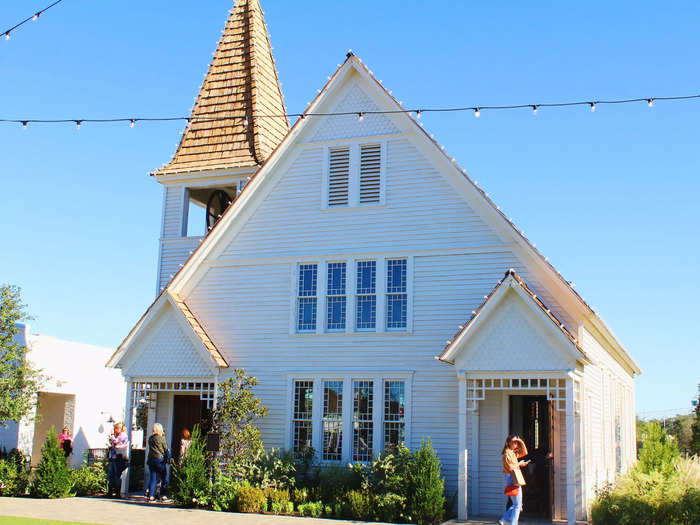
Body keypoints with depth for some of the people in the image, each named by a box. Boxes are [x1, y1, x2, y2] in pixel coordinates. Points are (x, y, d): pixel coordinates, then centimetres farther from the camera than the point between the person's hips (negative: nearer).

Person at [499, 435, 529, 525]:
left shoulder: (513, 453, 17)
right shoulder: (506, 454, -11)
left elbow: (524, 453, 22)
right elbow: (510, 468, -16)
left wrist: (521, 442, 10)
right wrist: (519, 464, -2)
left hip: (516, 482, 9)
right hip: (512, 481, -9)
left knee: (517, 505, 13)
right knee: (517, 505, -7)